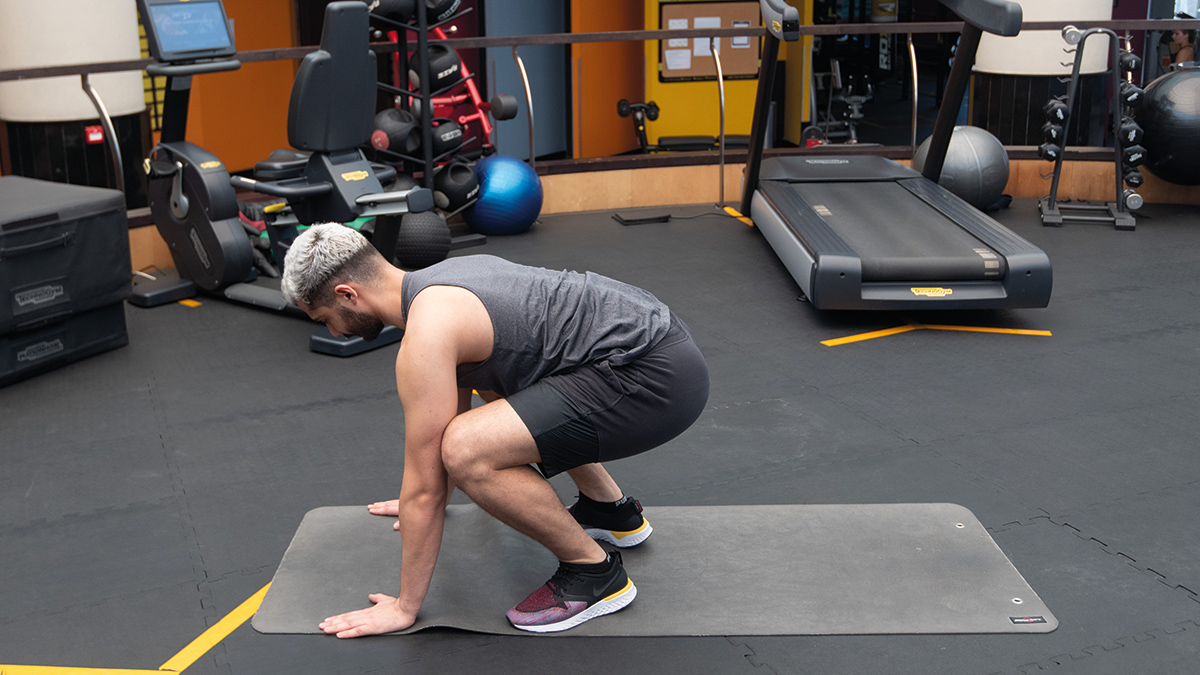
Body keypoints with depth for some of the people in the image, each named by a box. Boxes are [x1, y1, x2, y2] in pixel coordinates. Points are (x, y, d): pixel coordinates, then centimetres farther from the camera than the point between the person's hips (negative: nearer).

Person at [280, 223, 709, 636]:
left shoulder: (425, 338, -16)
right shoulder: (441, 281, 15)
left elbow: (425, 486, -11)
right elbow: (457, 407, 32)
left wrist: (404, 608, 0)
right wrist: (430, 499, 45)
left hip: (657, 377, -11)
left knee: (469, 451, -24)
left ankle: (594, 573, -4)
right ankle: (612, 510, 32)